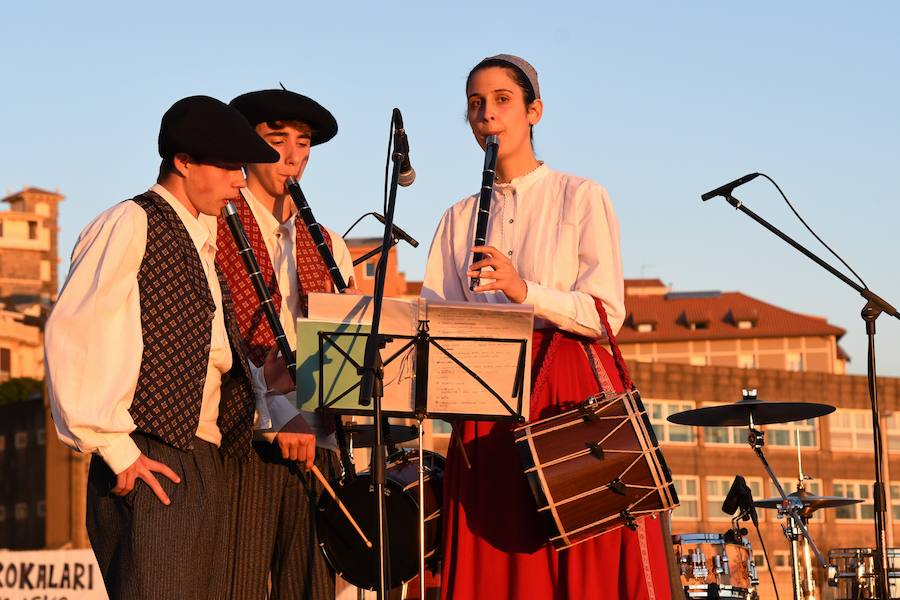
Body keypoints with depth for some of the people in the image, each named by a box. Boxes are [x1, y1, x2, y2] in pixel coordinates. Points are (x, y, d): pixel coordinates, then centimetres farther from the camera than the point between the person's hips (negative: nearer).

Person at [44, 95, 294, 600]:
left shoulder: (201, 240, 22)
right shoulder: (130, 225, -5)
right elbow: (70, 335, -13)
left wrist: (260, 378, 10)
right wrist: (114, 449, -15)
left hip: (206, 461, 9)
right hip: (149, 463, -9)